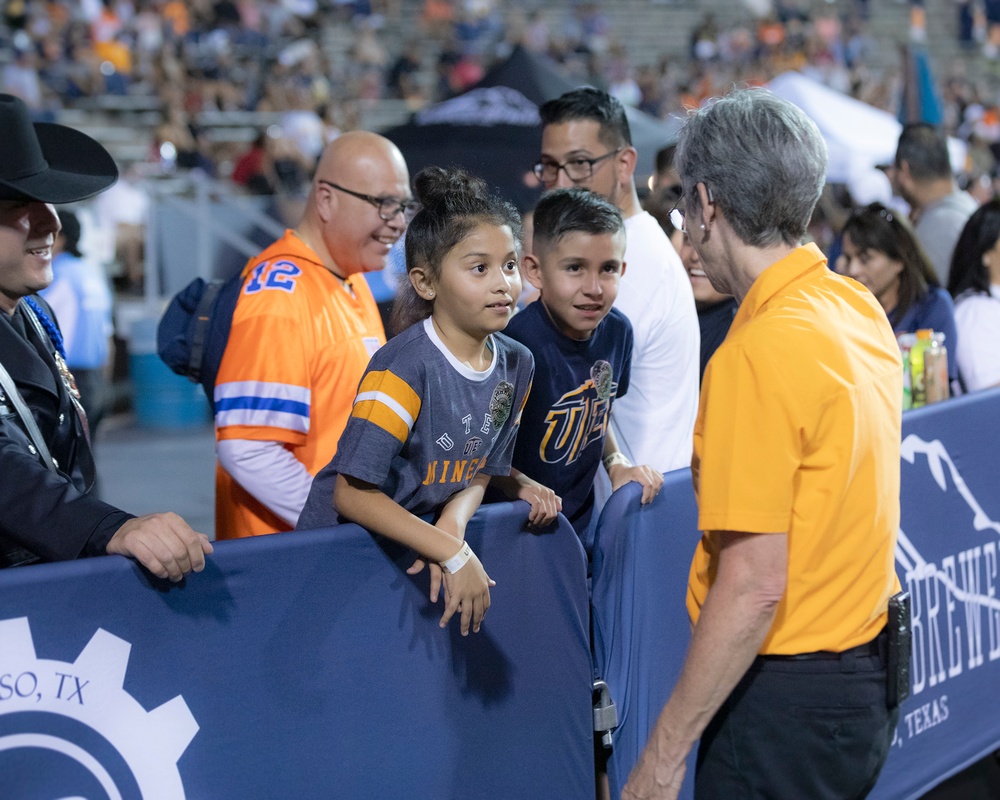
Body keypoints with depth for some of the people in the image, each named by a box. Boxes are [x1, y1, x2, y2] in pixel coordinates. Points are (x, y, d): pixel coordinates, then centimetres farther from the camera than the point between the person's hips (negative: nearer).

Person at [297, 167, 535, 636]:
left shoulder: (516, 364, -1)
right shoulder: (405, 367, -21)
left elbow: (478, 475, 8)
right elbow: (353, 493, -23)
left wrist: (452, 528, -13)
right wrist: (454, 553, -22)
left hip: (418, 540, 5)